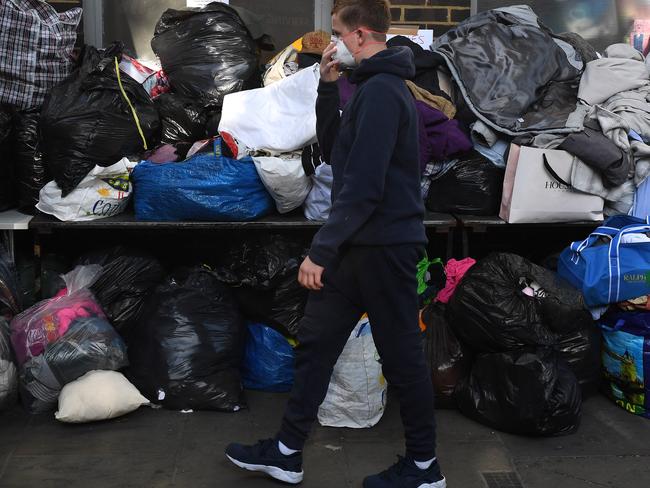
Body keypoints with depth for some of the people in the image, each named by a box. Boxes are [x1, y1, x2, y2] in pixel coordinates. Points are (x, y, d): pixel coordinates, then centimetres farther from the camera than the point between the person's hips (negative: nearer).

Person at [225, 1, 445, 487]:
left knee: (401, 355, 2)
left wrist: (321, 250, -20)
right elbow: (334, 152, 18)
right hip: (360, 245, 10)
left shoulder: (381, 91, -17)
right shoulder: (373, 86, 15)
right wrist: (327, 88, 8)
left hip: (384, 246, -10)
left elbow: (363, 185, -24)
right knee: (315, 342, 12)